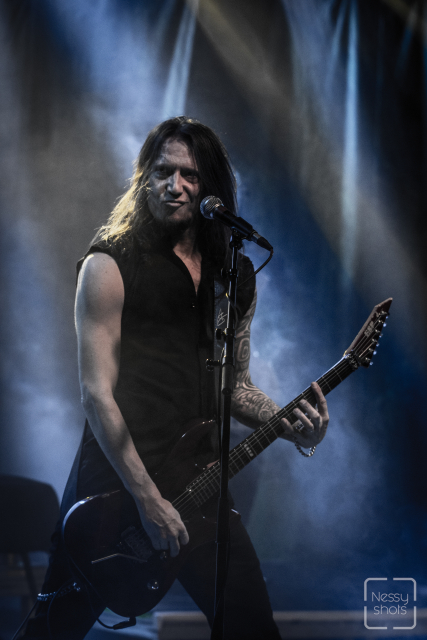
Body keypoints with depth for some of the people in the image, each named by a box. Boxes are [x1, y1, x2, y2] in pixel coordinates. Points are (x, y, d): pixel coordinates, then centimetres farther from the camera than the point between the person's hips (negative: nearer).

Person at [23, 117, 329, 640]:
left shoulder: (237, 276, 10)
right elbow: (97, 392, -13)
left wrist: (289, 425, -2)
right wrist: (147, 499, -17)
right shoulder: (110, 266, -7)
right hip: (114, 479, -4)